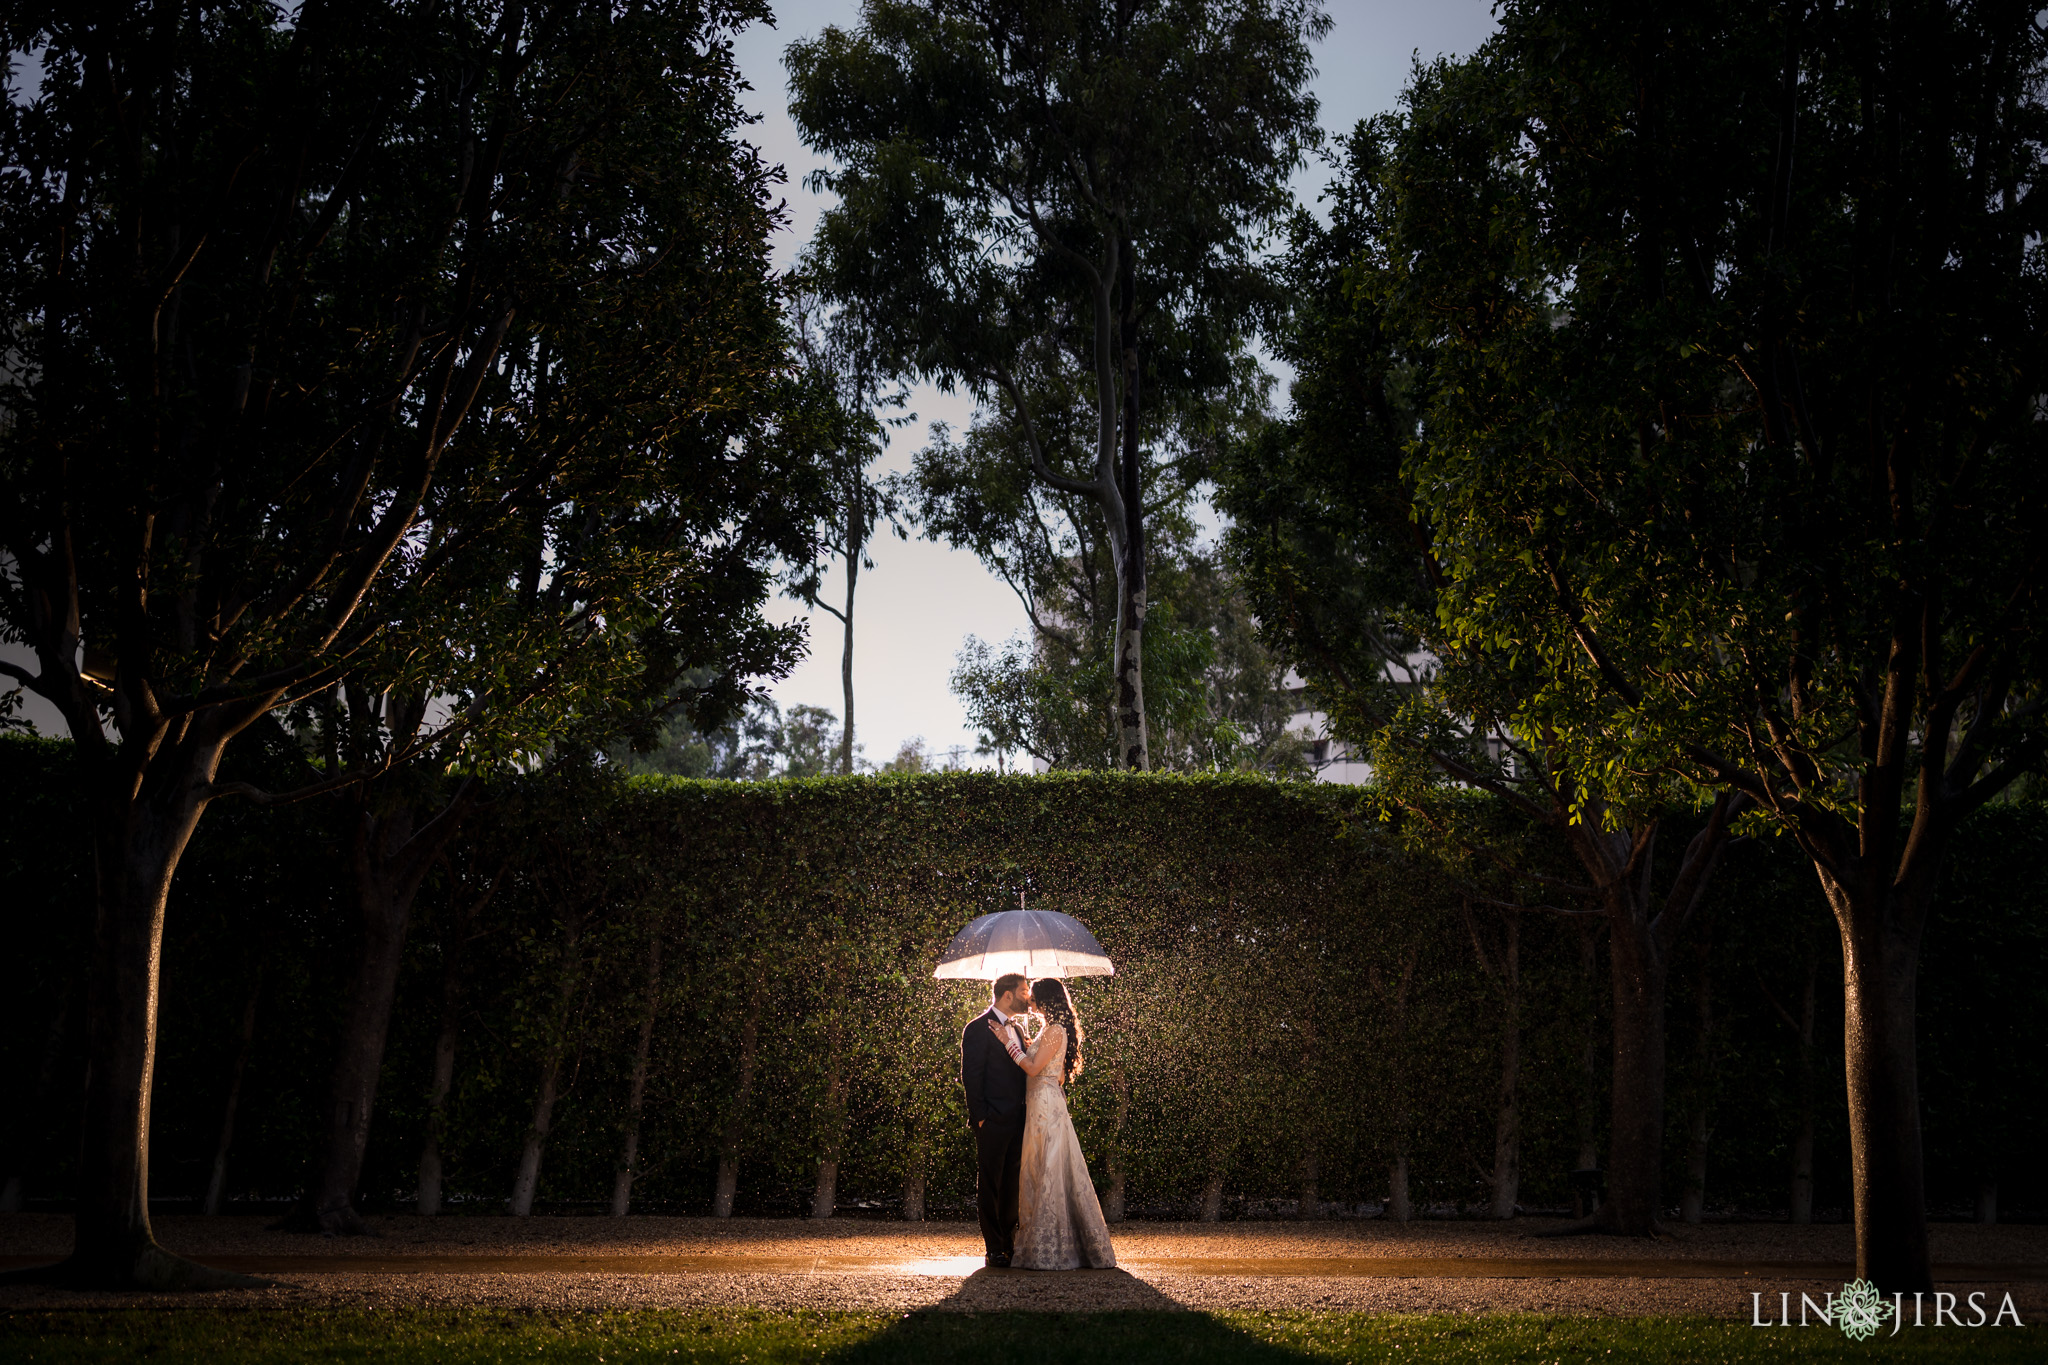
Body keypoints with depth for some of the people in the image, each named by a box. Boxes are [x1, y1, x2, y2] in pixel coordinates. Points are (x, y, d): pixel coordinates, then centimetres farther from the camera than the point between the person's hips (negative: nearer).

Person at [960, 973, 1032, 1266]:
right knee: (989, 1185, 0)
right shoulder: (979, 1028, -8)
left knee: (1011, 1185, 12)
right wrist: (980, 1116, -14)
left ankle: (1009, 1244, 19)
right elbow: (970, 1075, -11)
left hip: (1017, 1120, 7)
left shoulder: (1018, 1028, 16)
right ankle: (994, 1249, 4)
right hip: (993, 1121, -7)